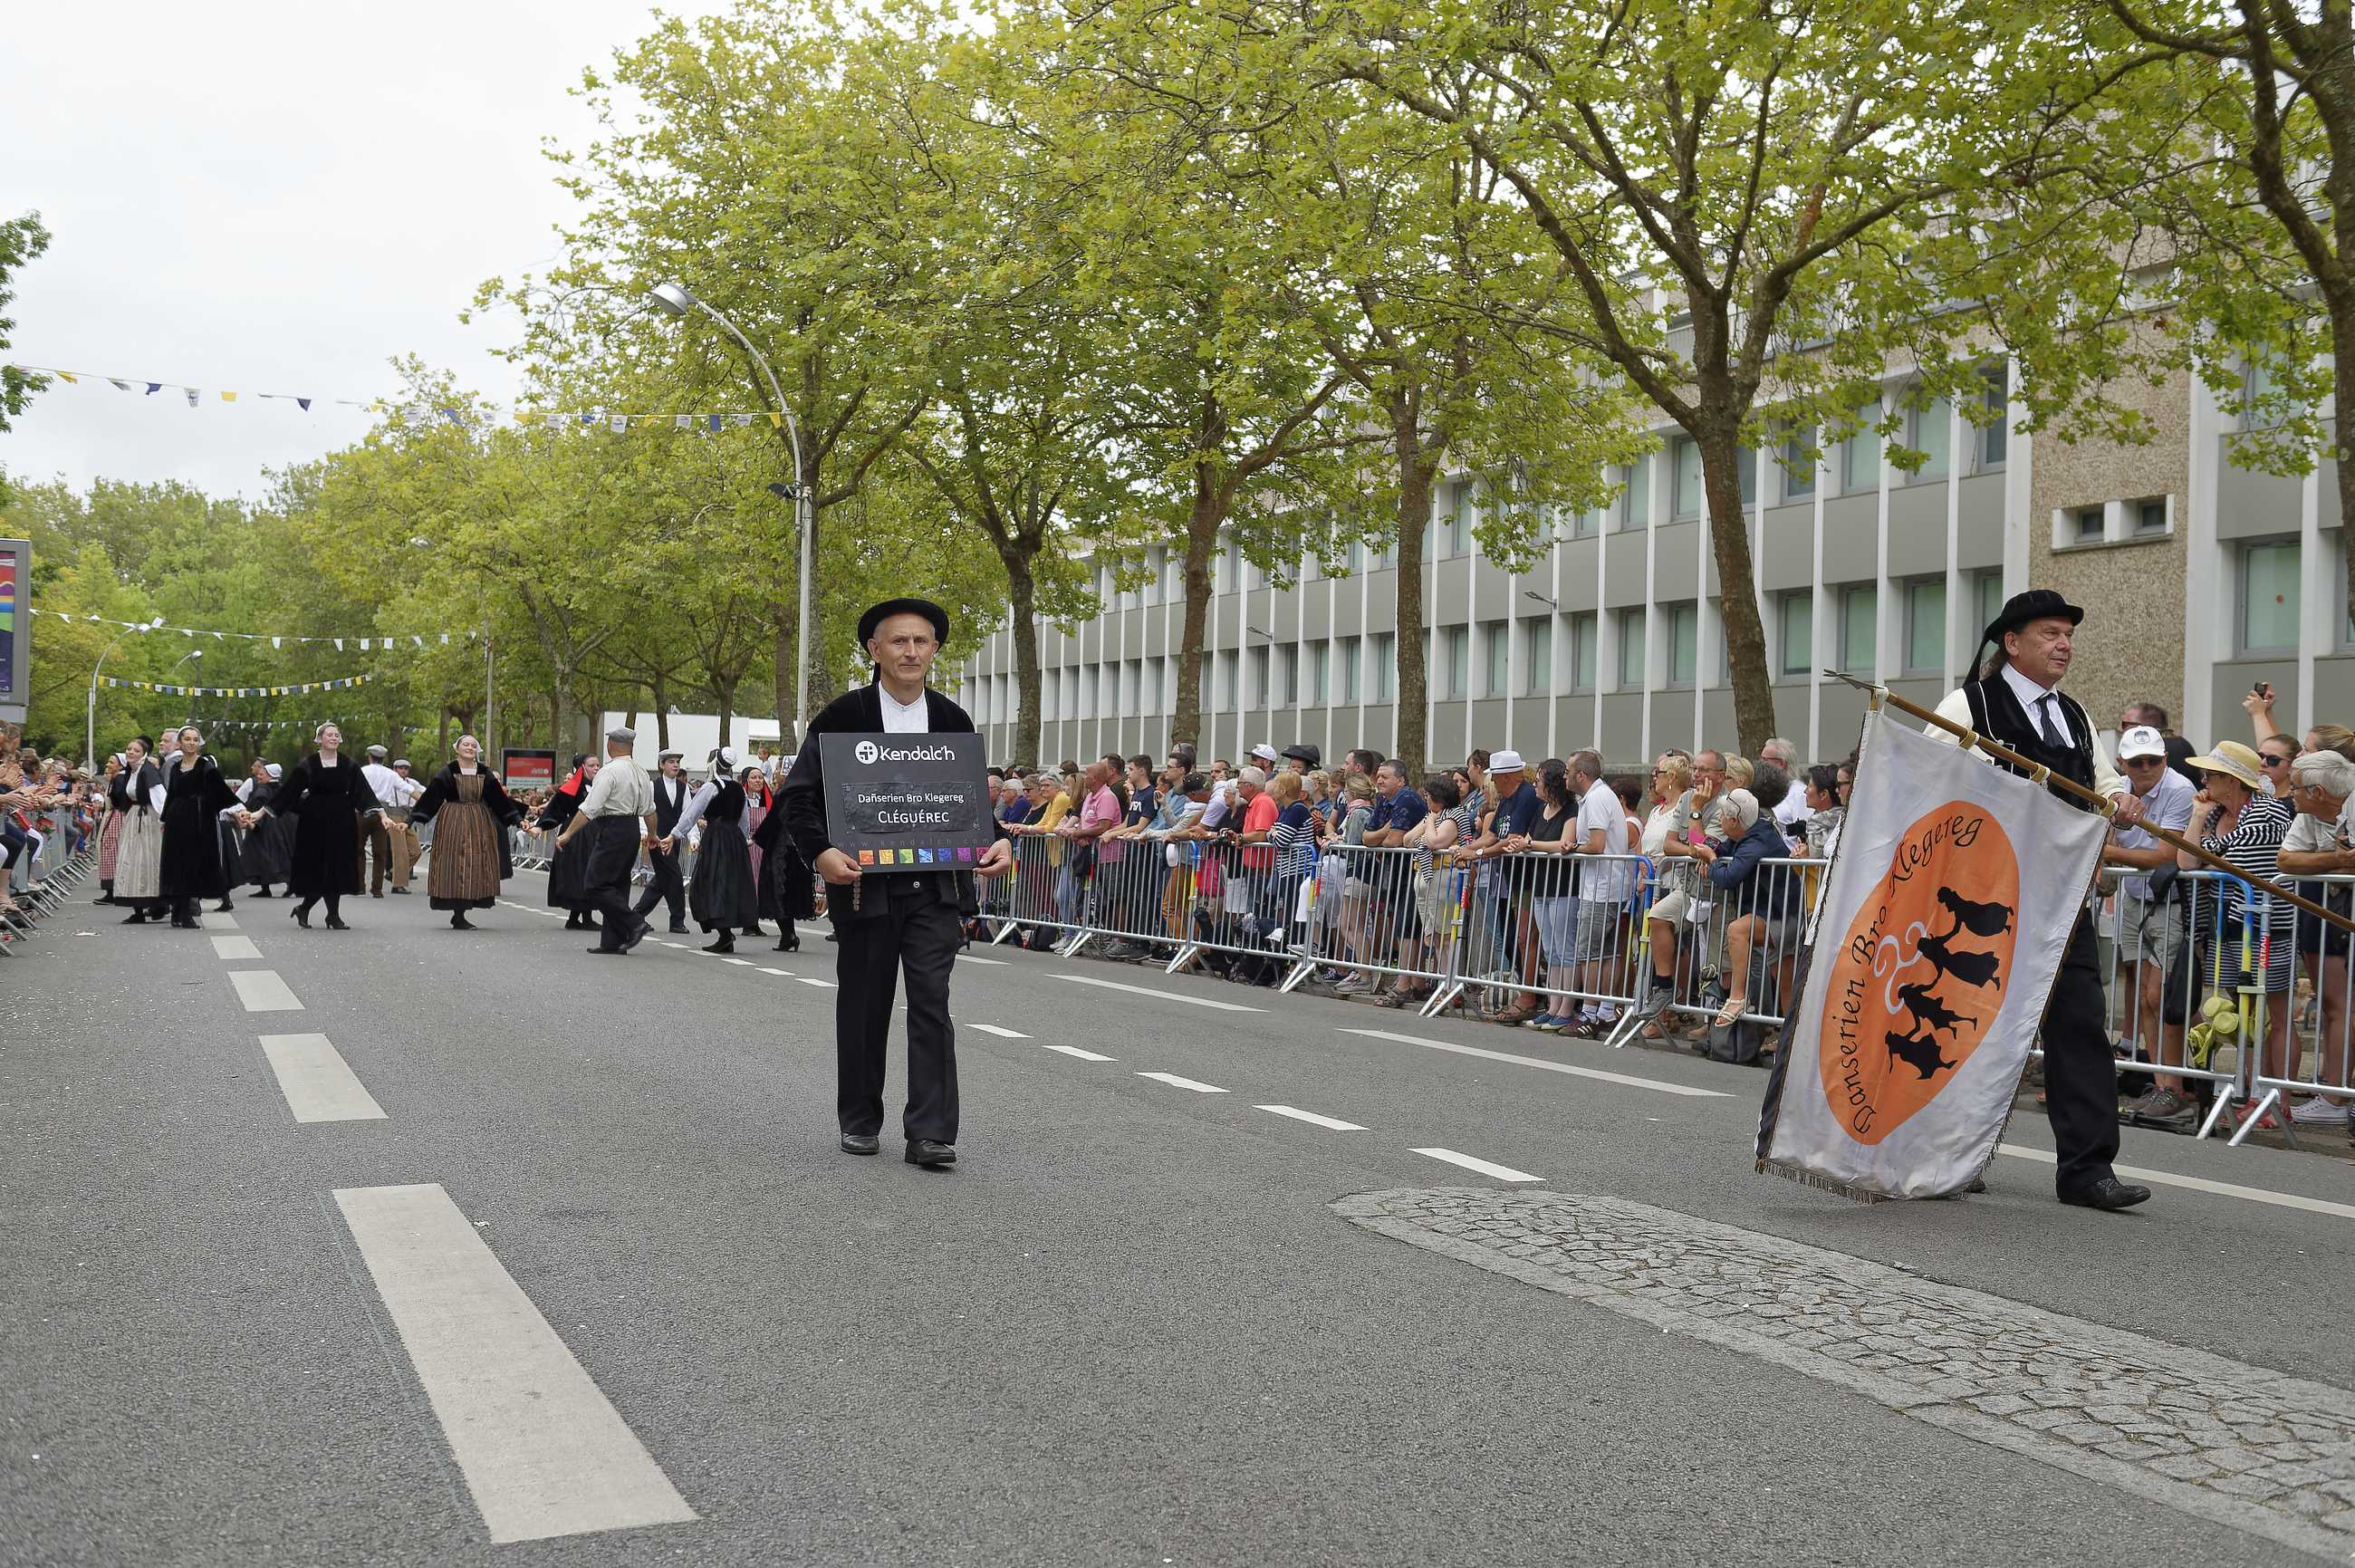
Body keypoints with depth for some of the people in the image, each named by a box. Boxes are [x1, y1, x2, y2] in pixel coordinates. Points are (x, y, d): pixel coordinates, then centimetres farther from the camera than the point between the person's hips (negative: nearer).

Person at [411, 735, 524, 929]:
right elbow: (430, 795, -6)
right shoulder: (448, 772, -4)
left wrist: (518, 819, 8)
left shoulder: (485, 774, 7)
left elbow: (500, 798, 11)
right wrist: (412, 819, -12)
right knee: (456, 866, -5)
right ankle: (458, 917, -1)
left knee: (476, 867, 3)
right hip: (454, 823, -4)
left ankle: (460, 915, 13)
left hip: (479, 824, 4)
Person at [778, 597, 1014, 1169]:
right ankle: (860, 1122, 24)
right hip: (866, 885, -1)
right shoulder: (844, 715, -2)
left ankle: (930, 1132, -4)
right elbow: (801, 796, -3)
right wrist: (821, 853, -20)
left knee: (931, 1003, -6)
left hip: (936, 887, 2)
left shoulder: (953, 720, 8)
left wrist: (995, 841, -3)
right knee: (864, 1008, 8)